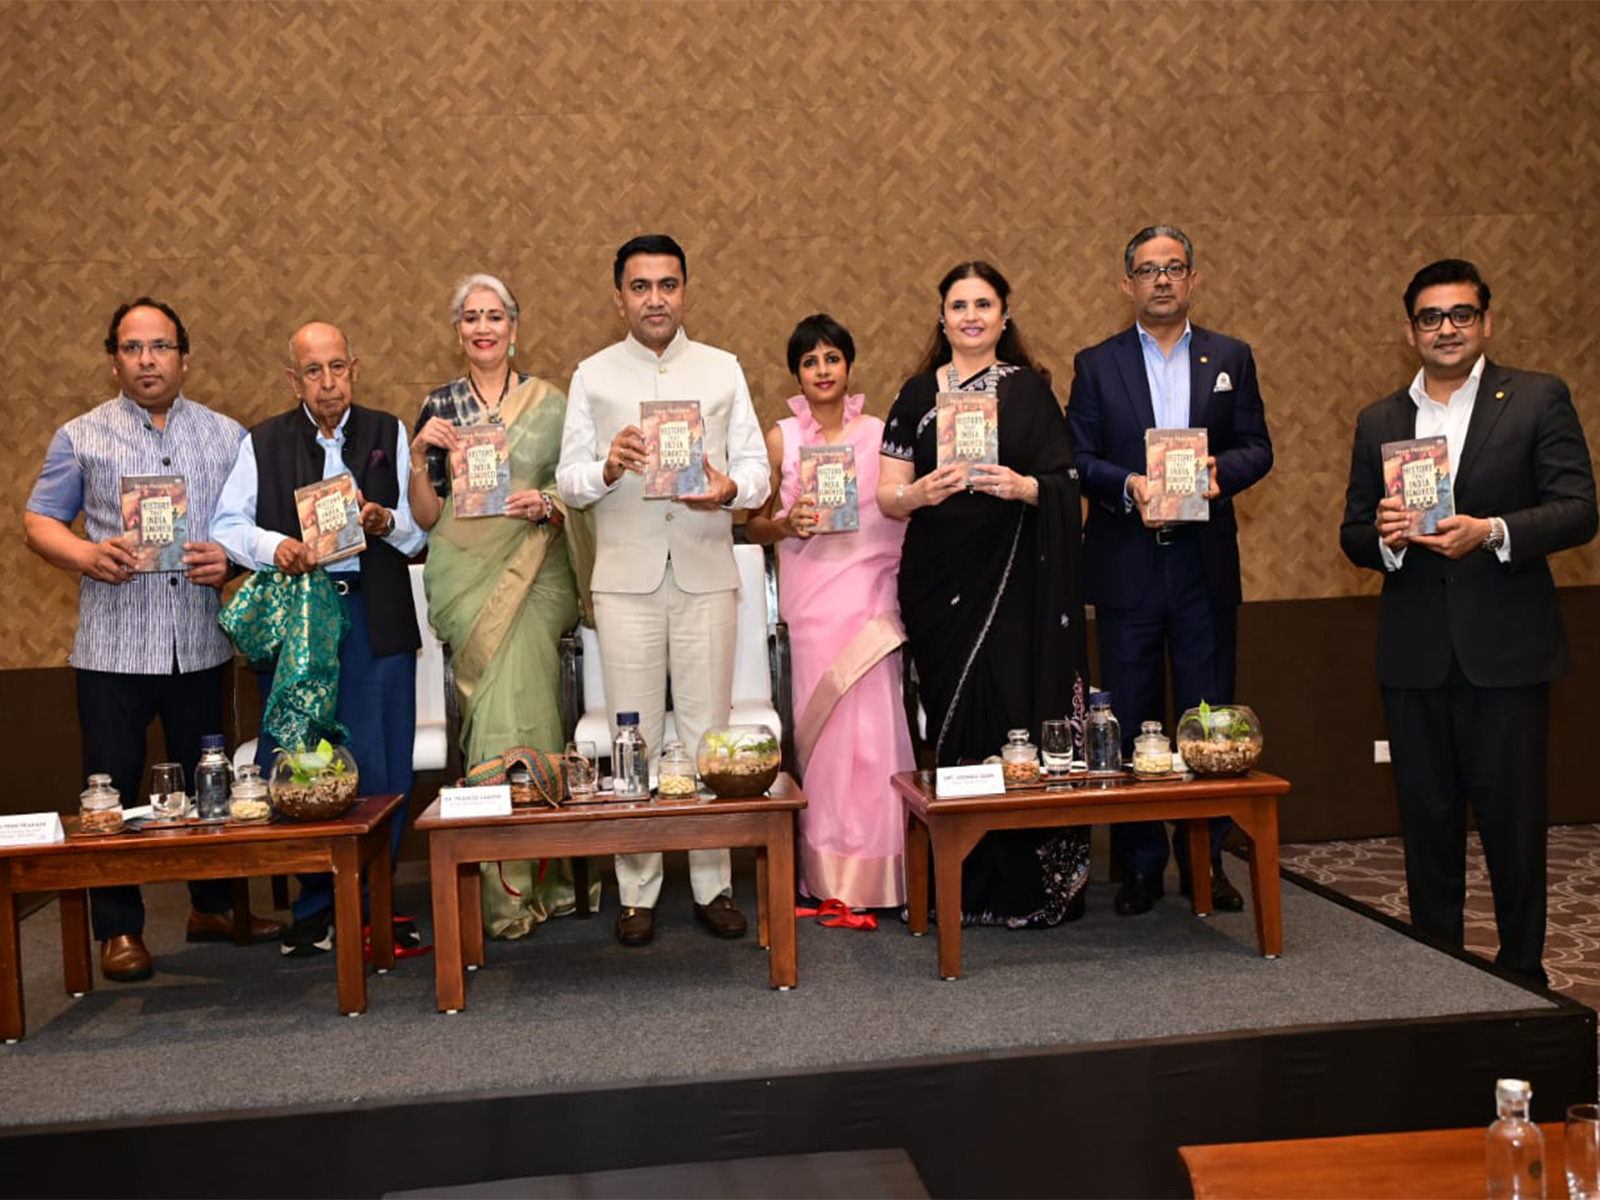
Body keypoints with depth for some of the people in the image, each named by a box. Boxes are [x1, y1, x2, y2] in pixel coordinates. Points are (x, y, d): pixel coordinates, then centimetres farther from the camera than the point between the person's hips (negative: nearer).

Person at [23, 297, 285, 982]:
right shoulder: (80, 437, 6)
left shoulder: (227, 436, 9)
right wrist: (87, 555, -15)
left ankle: (213, 906, 26)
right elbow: (40, 522, 5)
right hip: (112, 646, -1)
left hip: (202, 644, 2)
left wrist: (230, 558, -13)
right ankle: (119, 930, 13)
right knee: (112, 791, 2)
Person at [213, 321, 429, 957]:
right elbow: (227, 527, 2)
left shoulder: (390, 435, 13)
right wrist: (274, 545, -17)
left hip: (374, 618, 0)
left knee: (380, 768, -2)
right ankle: (313, 908, 14)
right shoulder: (262, 444, 11)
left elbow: (419, 530, 8)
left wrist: (387, 522, -13)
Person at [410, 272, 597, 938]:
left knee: (521, 710, -6)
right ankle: (513, 886, 7)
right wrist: (420, 457, -9)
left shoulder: (549, 403, 6)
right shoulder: (438, 406, 8)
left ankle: (520, 884, 9)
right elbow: (427, 516, 6)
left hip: (533, 576, 0)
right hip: (469, 578, 1)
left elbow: (579, 496, 8)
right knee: (494, 713, -2)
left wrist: (547, 504, -12)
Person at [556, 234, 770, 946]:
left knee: (708, 733, 3)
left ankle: (713, 886, 13)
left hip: (705, 573, 1)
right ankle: (637, 893, 12)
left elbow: (757, 467, 6)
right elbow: (567, 482, 4)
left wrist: (730, 487, -16)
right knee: (634, 738, 2)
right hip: (626, 578, 0)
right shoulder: (593, 376, 9)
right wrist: (607, 468, -17)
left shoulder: (722, 370, 11)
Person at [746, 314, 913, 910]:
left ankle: (874, 873, 8)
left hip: (872, 592, 1)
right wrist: (788, 524, -10)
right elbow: (754, 525, 9)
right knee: (823, 724, -2)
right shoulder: (781, 439, 7)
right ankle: (828, 875, 8)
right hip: (811, 596, 0)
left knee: (873, 723, -3)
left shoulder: (879, 433, 8)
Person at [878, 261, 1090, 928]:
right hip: (939, 579, 1)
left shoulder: (1030, 389, 7)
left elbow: (1064, 484, 3)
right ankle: (965, 884, 10)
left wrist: (1024, 487, -17)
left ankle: (1028, 887, 6)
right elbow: (888, 497, 5)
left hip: (1017, 580, -1)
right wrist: (920, 491, -16)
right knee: (954, 718, 0)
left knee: (1017, 711, -5)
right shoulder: (918, 393, 10)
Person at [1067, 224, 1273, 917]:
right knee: (1130, 719, 4)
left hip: (1206, 564, 1)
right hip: (1126, 565, -1)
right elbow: (1076, 457, 1)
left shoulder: (1231, 359, 11)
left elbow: (1257, 447, 7)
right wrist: (1127, 486, -17)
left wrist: (1220, 470, -14)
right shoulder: (1095, 365, 6)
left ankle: (1206, 859, 16)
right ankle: (1140, 866, 13)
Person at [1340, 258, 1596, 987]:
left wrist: (1492, 531, -21)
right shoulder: (1378, 422, 10)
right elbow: (1353, 536, 10)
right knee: (1427, 820, 10)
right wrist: (1382, 536, -12)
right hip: (1414, 654, 3)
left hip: (1506, 651, -3)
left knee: (1513, 820, 4)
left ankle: (1522, 973, 19)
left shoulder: (1538, 400, 1)